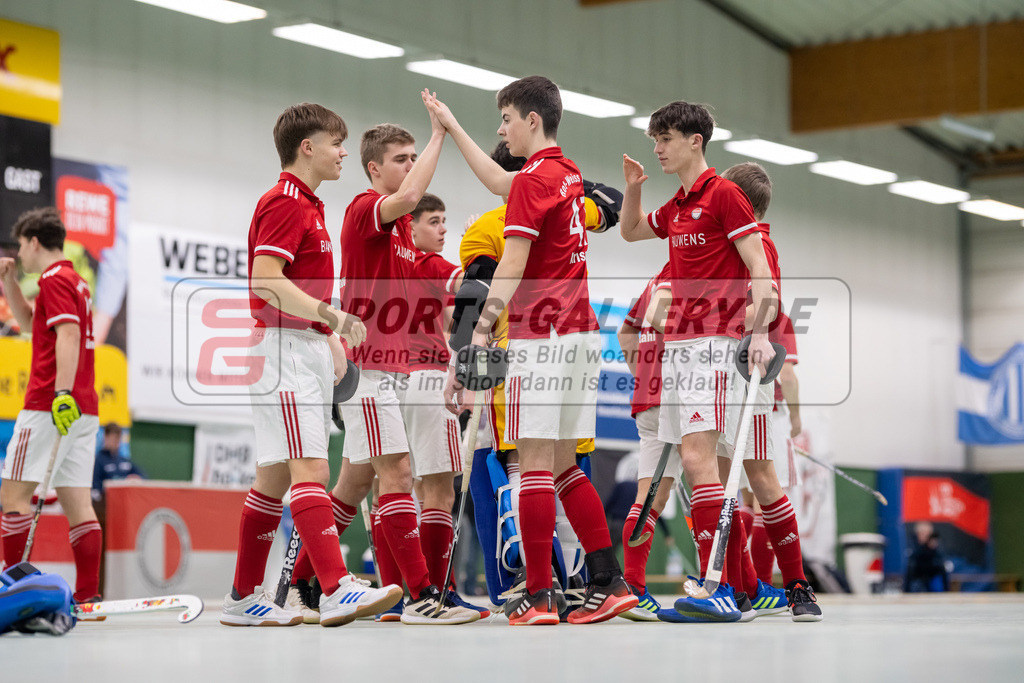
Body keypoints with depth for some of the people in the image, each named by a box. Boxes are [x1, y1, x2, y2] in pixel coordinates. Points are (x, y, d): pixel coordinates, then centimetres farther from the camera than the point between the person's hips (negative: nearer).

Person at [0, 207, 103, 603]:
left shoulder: (54, 279, -7)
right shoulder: (74, 281, 21)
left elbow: (68, 335, -20)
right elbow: (32, 324, 37)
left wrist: (62, 393, -28)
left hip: (52, 406, -9)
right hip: (82, 408, 9)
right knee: (77, 503, 4)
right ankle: (88, 594, -1)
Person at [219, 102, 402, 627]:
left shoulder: (307, 206, 21)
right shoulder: (284, 203, -10)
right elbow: (266, 281, -22)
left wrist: (330, 338, 21)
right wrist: (331, 316, -27)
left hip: (309, 350, 10)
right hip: (284, 349, -10)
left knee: (275, 476, 9)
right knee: (310, 470, -18)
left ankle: (244, 597, 13)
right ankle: (336, 589, -26)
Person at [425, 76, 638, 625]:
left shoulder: (534, 181, -10)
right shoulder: (568, 174, 17)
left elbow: (511, 270, -16)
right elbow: (498, 182, 35)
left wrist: (480, 333, -17)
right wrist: (451, 126, 41)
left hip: (540, 334, -9)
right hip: (580, 331, 9)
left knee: (534, 463, -8)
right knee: (561, 466, 11)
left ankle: (538, 597, -11)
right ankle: (609, 582, 8)